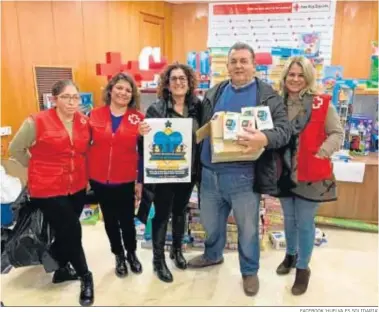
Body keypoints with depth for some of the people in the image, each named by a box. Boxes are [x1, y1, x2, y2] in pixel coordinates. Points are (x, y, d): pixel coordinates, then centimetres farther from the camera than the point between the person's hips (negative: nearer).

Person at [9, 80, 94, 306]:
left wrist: (84, 172, 4)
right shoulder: (37, 122, -14)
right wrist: (38, 168, 1)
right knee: (72, 231, -1)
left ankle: (62, 269, 43)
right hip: (48, 189, -5)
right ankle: (85, 277, 20)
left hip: (77, 187, 5)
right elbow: (15, 149, -1)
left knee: (65, 231, 19)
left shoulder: (84, 121, 0)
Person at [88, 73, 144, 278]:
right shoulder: (94, 115, -1)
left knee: (127, 219, 10)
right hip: (99, 179, 2)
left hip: (126, 180, -1)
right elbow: (86, 146, 5)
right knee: (110, 219, 15)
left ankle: (132, 254, 37)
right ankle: (119, 256, 37)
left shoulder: (138, 118, -4)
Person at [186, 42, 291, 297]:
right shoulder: (214, 93, 10)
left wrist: (264, 138, -34)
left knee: (248, 227, 12)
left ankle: (250, 271, 35)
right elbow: (201, 128, 11)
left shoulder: (268, 96, -3)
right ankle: (213, 255, 49)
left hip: (243, 176, -4)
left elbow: (285, 129, -12)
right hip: (210, 173, 4)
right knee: (211, 222, 21)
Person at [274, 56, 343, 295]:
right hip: (285, 171, 4)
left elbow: (337, 133, -7)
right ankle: (290, 255, 43)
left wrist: (320, 154, -17)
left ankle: (303, 268, 27)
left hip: (310, 174, -4)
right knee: (289, 218, 20)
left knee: (305, 222, 7)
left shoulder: (321, 103, -10)